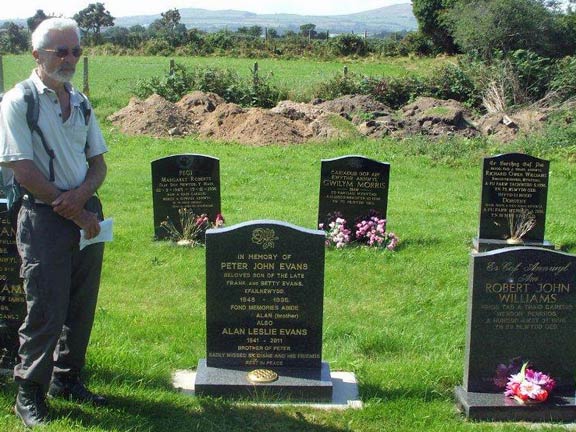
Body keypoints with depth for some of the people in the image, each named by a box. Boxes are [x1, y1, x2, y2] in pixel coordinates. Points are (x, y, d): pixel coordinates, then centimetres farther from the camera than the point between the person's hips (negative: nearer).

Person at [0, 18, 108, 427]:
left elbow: (99, 163, 14)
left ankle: (67, 380, 30)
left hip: (86, 212, 6)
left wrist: (82, 194, -8)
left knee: (82, 306, 12)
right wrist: (75, 213, -11)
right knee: (46, 312, -2)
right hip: (44, 216, -6)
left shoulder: (81, 102, 13)